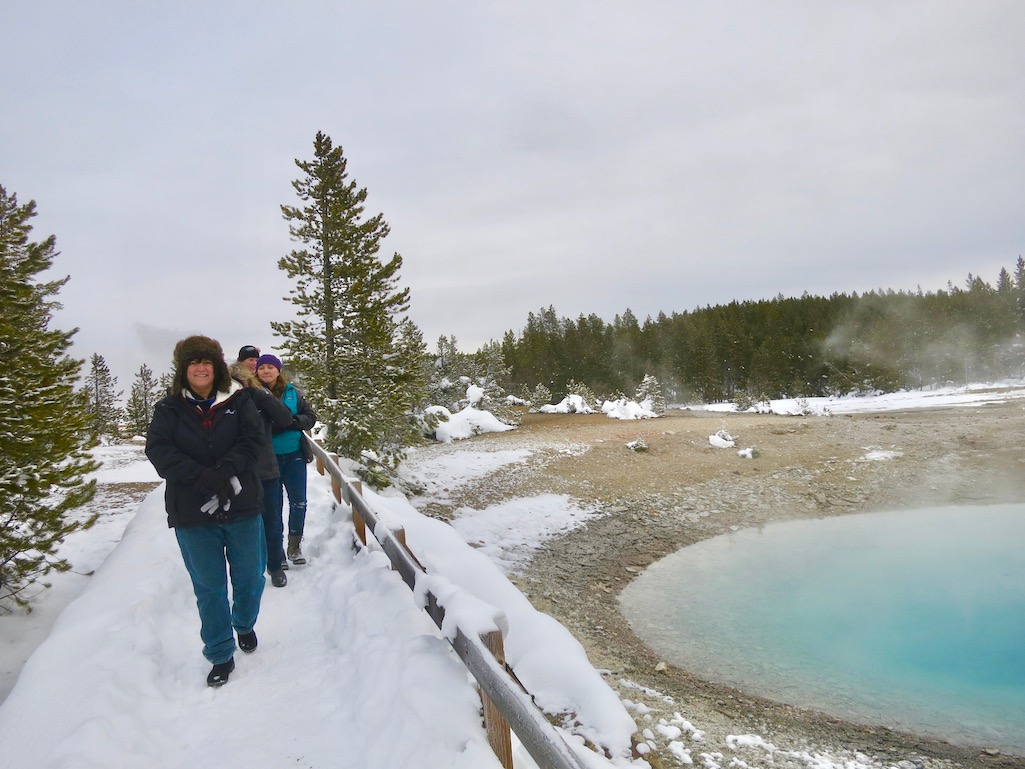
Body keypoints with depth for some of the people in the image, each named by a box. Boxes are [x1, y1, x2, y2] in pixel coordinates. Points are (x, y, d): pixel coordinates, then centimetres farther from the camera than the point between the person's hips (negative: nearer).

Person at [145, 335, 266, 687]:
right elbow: (158, 450, -10)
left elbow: (252, 440, -8)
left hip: (241, 506, 0)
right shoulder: (168, 409, 3)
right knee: (209, 587, 10)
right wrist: (202, 478, -23)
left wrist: (225, 472, -23)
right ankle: (220, 655, 25)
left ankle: (245, 625, 44)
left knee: (250, 578, 14)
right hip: (193, 513, 0)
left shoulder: (238, 401, 3)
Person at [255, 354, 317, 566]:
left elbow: (311, 417, 3)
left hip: (294, 455, 2)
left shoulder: (292, 392, 1)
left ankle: (295, 545, 21)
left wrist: (293, 421, -15)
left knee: (298, 502, 3)